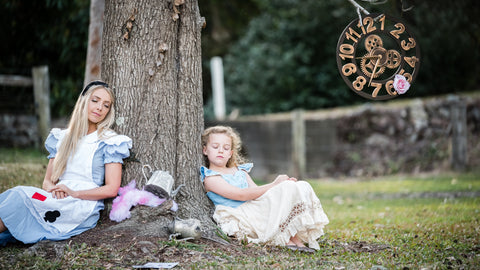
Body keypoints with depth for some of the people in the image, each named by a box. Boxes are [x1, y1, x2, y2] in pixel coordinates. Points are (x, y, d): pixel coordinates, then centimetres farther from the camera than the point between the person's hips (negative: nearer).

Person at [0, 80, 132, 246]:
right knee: (14, 194, -28)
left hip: (84, 207, -5)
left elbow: (111, 189, -4)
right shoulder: (62, 138, 20)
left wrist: (73, 193, -13)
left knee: (18, 196, -28)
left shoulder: (109, 142, 4)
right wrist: (54, 189, -6)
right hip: (57, 202, 5)